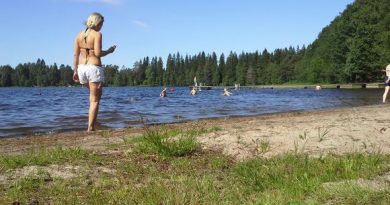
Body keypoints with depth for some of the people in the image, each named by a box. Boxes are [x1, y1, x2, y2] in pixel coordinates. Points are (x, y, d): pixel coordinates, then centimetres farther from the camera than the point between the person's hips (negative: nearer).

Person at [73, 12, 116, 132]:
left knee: (95, 95, 30)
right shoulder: (97, 34, -8)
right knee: (94, 100, 0)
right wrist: (109, 51, 1)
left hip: (82, 68, 7)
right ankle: (90, 128, -2)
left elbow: (76, 54, 8)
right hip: (94, 68, -6)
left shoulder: (79, 35, 10)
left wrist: (75, 70, 11)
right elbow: (98, 53, -17)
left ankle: (91, 123, 24)